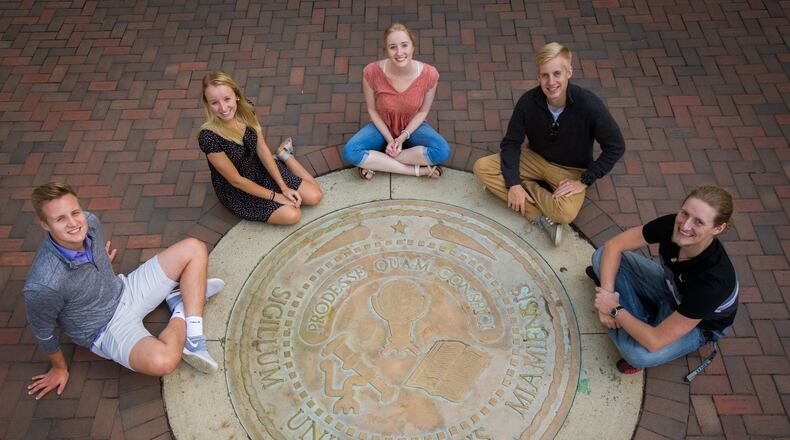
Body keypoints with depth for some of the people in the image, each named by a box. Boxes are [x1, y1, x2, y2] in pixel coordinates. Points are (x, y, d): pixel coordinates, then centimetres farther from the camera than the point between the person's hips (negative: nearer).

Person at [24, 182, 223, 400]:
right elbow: (42, 331, -12)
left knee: (194, 249, -3)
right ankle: (181, 313, -3)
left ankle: (193, 340, -6)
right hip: (107, 330, -7)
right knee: (162, 360, -37)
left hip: (125, 290, 7)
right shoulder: (43, 286, -32)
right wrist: (60, 368, 5)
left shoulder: (90, 222, -16)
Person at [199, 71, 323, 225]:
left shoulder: (246, 110, -17)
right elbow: (236, 180, -24)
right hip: (236, 190, -4)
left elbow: (262, 149, -6)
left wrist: (284, 187, -8)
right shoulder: (208, 137, -33)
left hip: (260, 168, 4)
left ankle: (285, 155, 20)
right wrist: (274, 196, -16)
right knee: (292, 215, -19)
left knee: (315, 196, -1)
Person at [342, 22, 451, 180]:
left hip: (412, 127, 0)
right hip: (382, 127, 0)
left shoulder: (429, 74, -23)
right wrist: (389, 139, -16)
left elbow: (423, 111, -8)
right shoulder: (372, 72, -24)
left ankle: (376, 162, -17)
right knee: (350, 152, -28)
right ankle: (418, 169, -21)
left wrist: (403, 137, -18)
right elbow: (372, 110, -9)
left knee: (443, 152, -29)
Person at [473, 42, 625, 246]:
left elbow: (616, 146, -16)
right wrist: (513, 183, -20)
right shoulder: (528, 101, -18)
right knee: (482, 168, -19)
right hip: (535, 159, 4)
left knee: (565, 213, -35)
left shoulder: (588, 105, -26)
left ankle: (527, 186, -7)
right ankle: (541, 216, -19)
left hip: (571, 170, -4)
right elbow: (511, 143, -9)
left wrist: (585, 181, -18)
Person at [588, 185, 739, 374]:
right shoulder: (672, 224, -29)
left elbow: (655, 342, -37)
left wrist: (614, 309, -26)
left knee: (638, 354, -36)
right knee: (601, 256, -11)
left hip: (699, 325, -6)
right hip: (670, 288, 6)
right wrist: (607, 292, -27)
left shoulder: (713, 280, -41)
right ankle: (643, 321, -4)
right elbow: (614, 245, -16)